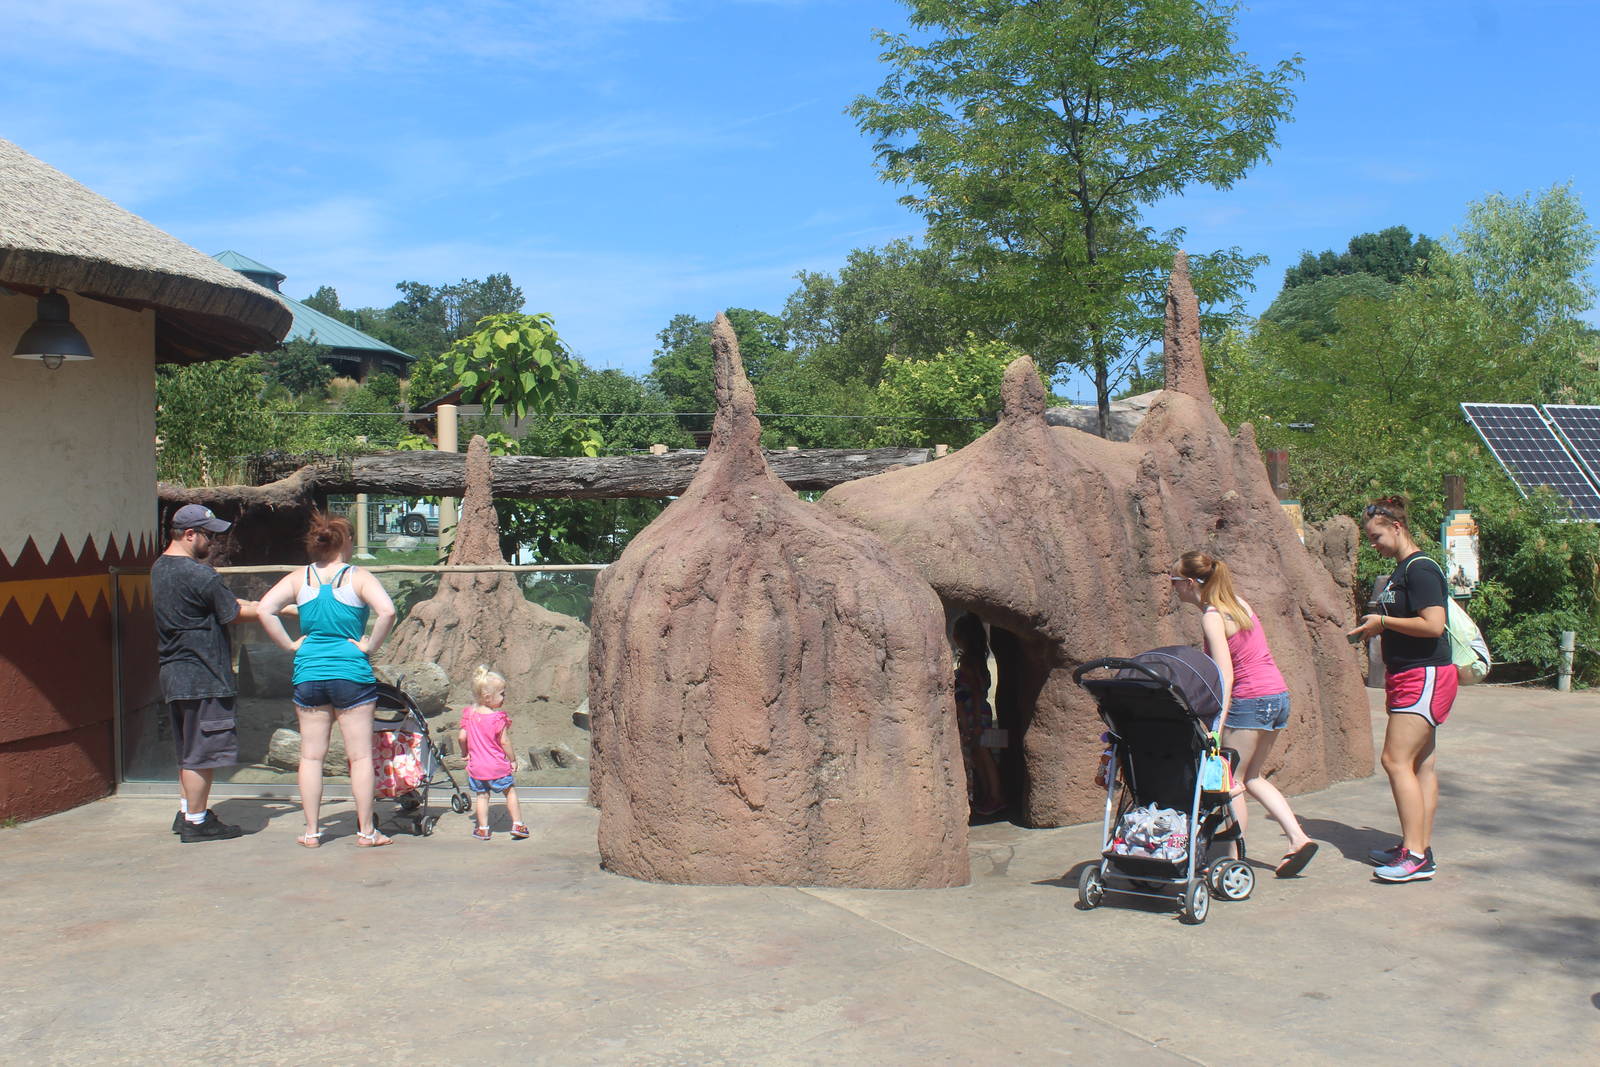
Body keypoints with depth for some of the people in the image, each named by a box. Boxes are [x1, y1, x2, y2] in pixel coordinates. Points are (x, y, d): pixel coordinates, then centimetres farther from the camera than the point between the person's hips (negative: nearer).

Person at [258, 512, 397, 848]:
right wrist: (369, 646, -8)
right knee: (360, 755, 4)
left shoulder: (299, 578, 4)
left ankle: (311, 832, 15)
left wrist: (290, 645, 1)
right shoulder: (358, 578, -5)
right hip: (352, 674, -3)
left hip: (308, 674, 3)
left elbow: (264, 609, -6)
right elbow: (387, 611, -21)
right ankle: (366, 831, 9)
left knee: (311, 756, 11)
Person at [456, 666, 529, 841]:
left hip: (476, 765, 4)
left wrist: (466, 753, 13)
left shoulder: (469, 713, -3)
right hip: (498, 766, -4)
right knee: (510, 792, 13)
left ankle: (483, 828, 15)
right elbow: (504, 742, -16)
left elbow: (462, 736, -4)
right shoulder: (498, 718, -18)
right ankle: (517, 824, 14)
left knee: (481, 795, 15)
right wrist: (513, 759, -4)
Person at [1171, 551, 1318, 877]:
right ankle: (1298, 839, 12)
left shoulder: (1212, 616, -13)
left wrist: (1218, 722, -25)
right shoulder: (1238, 602, 12)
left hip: (1250, 701, -9)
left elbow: (1225, 674, -21)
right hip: (1278, 695, 9)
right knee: (1252, 777, 19)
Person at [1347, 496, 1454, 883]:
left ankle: (1416, 855, -11)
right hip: (1408, 677, 10)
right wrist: (1375, 629, 9)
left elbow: (1433, 624, -24)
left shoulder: (1421, 569, -14)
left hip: (1424, 677, -10)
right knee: (1420, 764, 12)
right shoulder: (1402, 570, 16)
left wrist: (1383, 622, -15)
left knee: (1396, 760, -13)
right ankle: (1420, 847, 18)